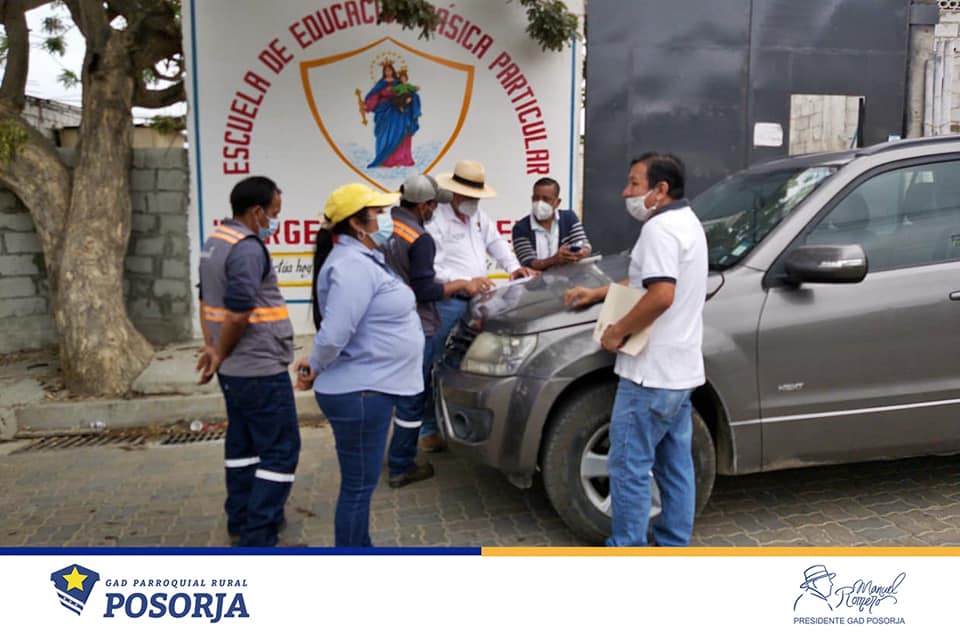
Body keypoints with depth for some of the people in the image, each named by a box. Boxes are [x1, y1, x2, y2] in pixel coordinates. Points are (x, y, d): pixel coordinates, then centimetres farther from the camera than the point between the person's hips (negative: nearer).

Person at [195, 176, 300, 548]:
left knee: (243, 444, 18)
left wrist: (210, 345, 9)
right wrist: (220, 355, -9)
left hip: (235, 369, 10)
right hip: (261, 370, -10)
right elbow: (238, 314, -24)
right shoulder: (248, 248, -20)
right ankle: (257, 539, 0)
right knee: (280, 450, -3)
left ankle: (241, 521, 30)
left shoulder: (215, 242, 12)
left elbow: (206, 298, 17)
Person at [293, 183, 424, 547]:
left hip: (368, 387, 10)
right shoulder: (352, 265, -21)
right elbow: (334, 334, -29)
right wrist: (316, 367, -11)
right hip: (359, 393, -10)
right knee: (358, 485, 2)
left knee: (362, 482, 21)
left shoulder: (363, 259, 13)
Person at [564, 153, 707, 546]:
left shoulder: (660, 227, -17)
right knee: (675, 466, 16)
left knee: (629, 466, -1)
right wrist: (598, 293, 21)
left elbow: (661, 295, -28)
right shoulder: (687, 222, 16)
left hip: (651, 372, -10)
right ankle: (674, 546, 26)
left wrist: (618, 330, -16)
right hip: (679, 370, 10)